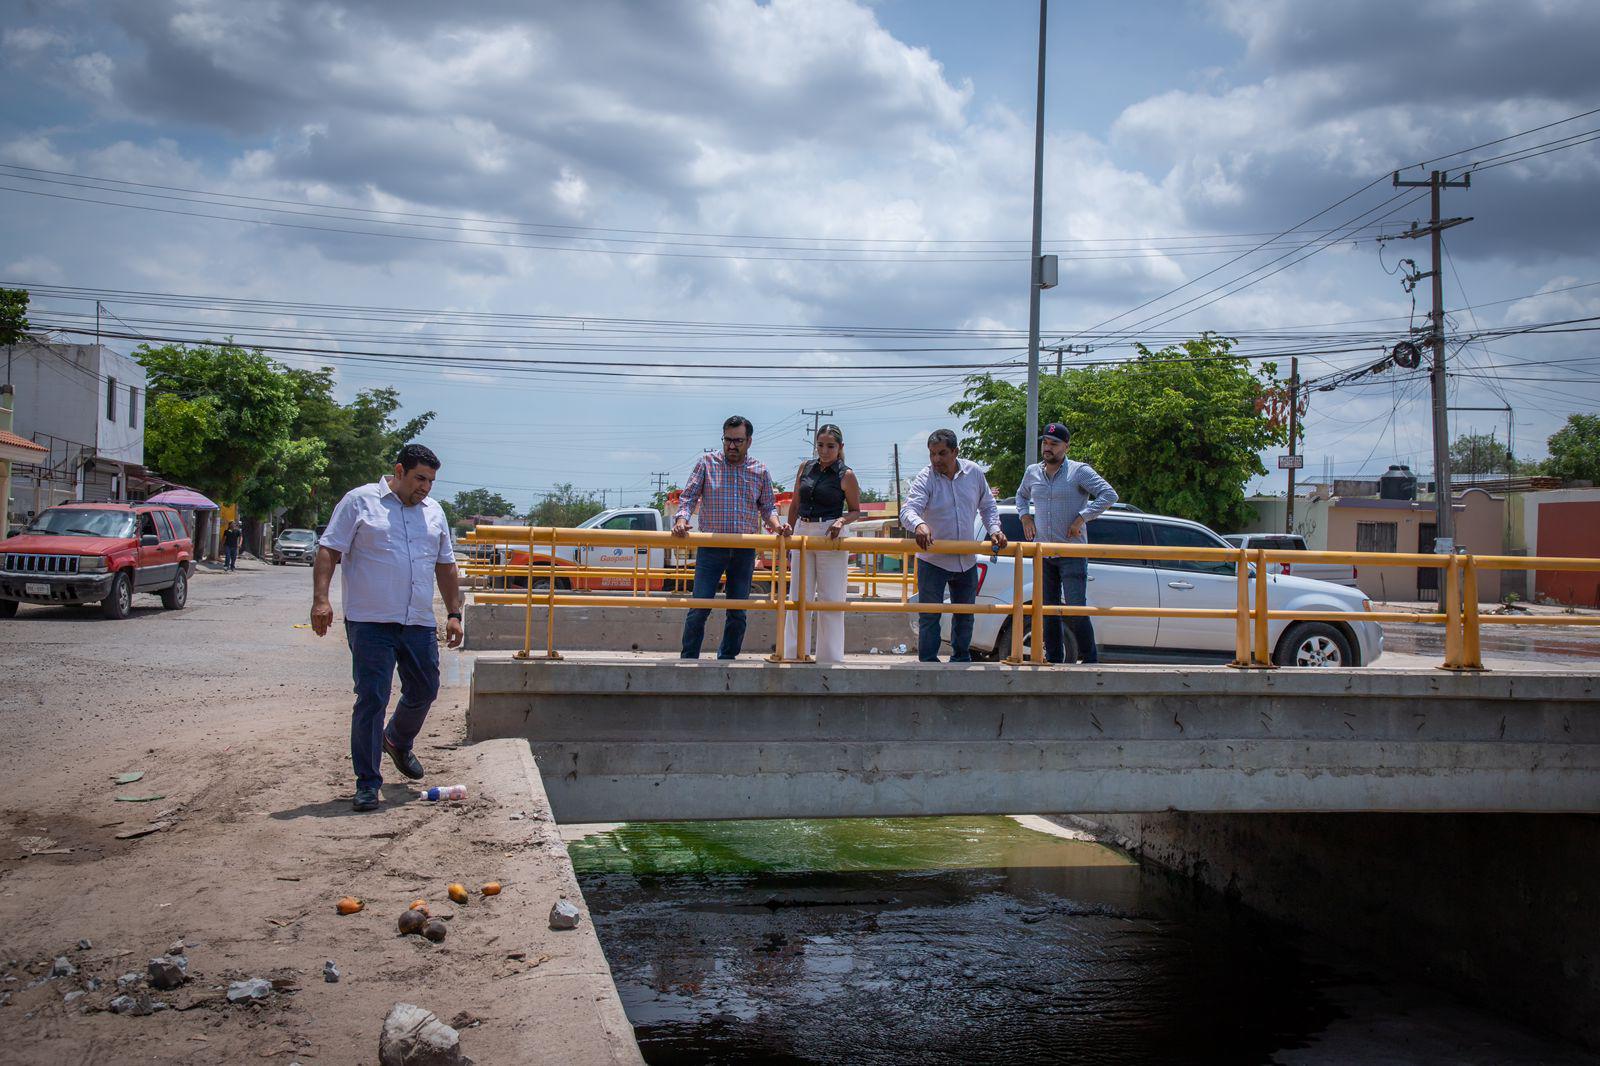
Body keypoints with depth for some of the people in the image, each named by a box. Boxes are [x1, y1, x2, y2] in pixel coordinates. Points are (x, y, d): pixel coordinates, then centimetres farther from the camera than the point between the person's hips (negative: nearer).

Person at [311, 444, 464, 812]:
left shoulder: (434, 512, 16)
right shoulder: (359, 501, -1)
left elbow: (446, 567, 21)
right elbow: (329, 551, -6)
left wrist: (454, 614, 16)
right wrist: (320, 599, -17)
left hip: (420, 625, 6)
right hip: (371, 624, -6)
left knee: (424, 692, 14)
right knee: (371, 701, -5)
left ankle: (398, 742, 44)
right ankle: (367, 784, 3)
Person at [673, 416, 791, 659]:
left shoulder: (760, 472, 8)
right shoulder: (707, 462, 2)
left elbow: (767, 507, 12)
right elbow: (689, 496, 0)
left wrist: (776, 524, -9)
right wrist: (682, 518, -19)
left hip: (745, 550, 3)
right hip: (711, 546, -2)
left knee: (738, 612, 7)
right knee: (700, 608, -7)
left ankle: (727, 659, 19)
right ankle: (688, 659, 3)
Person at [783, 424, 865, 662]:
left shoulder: (846, 475, -4)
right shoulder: (805, 468, 8)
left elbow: (856, 511, 4)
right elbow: (795, 505, 14)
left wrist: (842, 520, -17)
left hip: (830, 536, -4)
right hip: (802, 533, 4)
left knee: (830, 598, 1)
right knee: (798, 597, 3)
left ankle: (830, 657, 7)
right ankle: (793, 654, 7)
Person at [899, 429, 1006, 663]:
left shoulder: (974, 472, -2)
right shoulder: (925, 479, -15)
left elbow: (987, 506, 12)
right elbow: (908, 510, -29)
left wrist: (994, 529, -5)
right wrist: (918, 524, -51)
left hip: (967, 561, 4)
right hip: (932, 561, -4)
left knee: (964, 616, 17)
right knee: (929, 616, -3)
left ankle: (961, 660, 32)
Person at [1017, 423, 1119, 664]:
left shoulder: (1080, 471, -6)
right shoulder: (1032, 473, 11)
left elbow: (1109, 494, -14)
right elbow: (1021, 495, 31)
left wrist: (1082, 518, -18)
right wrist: (1025, 516, 12)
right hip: (1043, 553, 5)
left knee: (1076, 608, -10)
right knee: (1048, 609, 9)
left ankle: (1090, 660, 2)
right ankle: (1054, 659, 17)